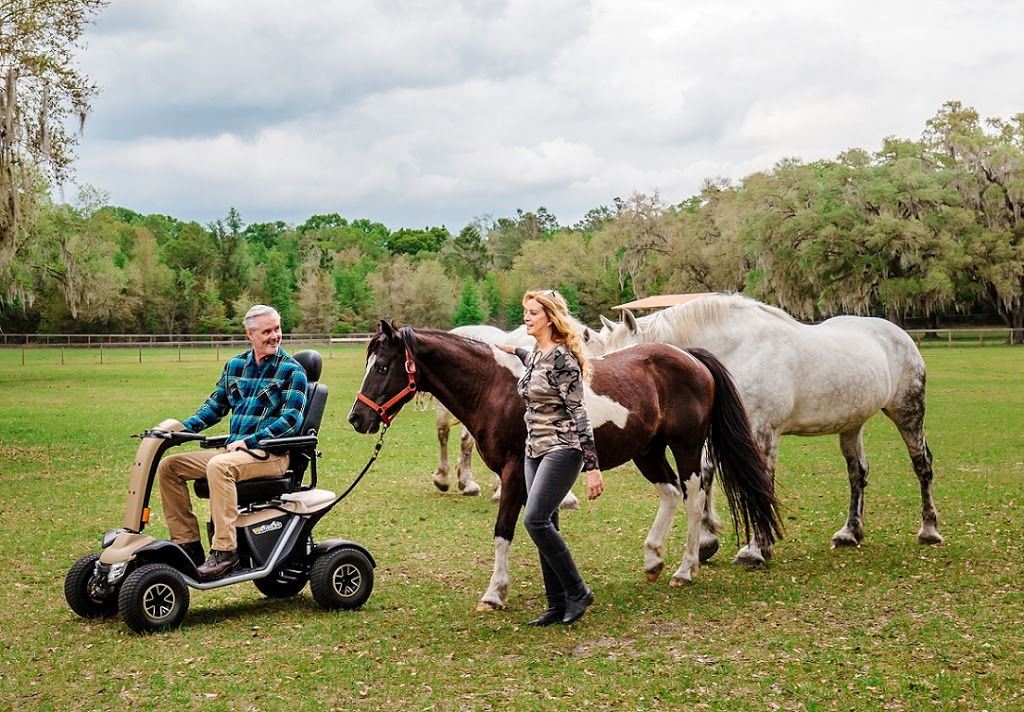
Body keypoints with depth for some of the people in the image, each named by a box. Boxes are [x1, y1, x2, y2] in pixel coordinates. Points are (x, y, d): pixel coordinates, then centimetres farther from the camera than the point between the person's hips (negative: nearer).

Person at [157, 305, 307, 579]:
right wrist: (183, 428, 4)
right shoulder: (234, 365, 14)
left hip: (271, 454, -7)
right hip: (234, 450, 7)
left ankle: (224, 550, -33)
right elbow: (215, 406, 21)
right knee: (168, 466, -3)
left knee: (219, 466, -35)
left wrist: (249, 441, -20)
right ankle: (188, 544, -3)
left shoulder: (291, 370, -3)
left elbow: (291, 419, -12)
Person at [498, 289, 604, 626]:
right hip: (535, 450, 9)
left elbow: (578, 413, -19)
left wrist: (592, 467, -22)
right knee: (544, 526, 8)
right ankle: (558, 605, 15)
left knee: (535, 520, -17)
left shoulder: (562, 358, -15)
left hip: (562, 449, -9)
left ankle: (577, 591, -3)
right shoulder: (534, 356, 10)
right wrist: (514, 352, 38)